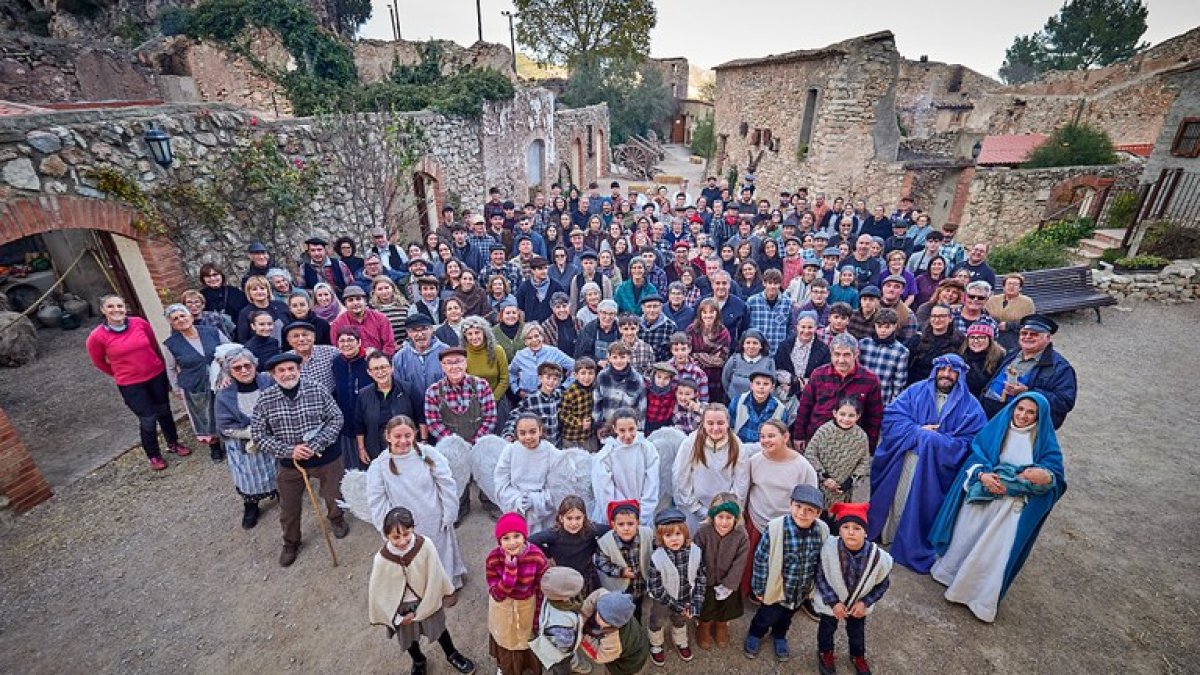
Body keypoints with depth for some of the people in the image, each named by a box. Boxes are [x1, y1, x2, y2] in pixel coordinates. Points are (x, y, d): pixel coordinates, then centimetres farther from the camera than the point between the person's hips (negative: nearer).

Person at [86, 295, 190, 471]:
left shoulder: (140, 323, -9)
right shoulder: (97, 336, -14)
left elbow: (154, 344, 9)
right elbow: (99, 362, 4)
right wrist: (121, 374, 13)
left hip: (157, 375, 2)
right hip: (131, 385, -2)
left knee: (164, 411, 18)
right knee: (148, 420, 3)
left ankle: (173, 443, 39)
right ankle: (153, 455, 25)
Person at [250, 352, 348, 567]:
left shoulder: (317, 390, -15)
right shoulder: (265, 400, -12)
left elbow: (336, 418, -11)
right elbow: (259, 435, -8)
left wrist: (316, 445, -22)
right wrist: (289, 450, -20)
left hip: (325, 458, -1)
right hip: (289, 462, 1)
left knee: (333, 496, 18)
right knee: (289, 507, 18)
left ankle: (337, 519, 52)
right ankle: (290, 543, 45)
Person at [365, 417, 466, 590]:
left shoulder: (428, 454, -11)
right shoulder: (378, 466, -10)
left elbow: (447, 485, -8)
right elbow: (377, 502, -7)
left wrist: (449, 516, -8)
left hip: (436, 525, 1)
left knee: (442, 560, 20)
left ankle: (449, 586, 47)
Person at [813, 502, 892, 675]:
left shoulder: (878, 556, -31)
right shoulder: (829, 547, -35)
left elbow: (883, 584, -10)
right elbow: (820, 576, -20)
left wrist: (865, 602, -15)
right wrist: (833, 602, -22)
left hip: (859, 603, 1)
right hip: (831, 601, -1)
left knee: (857, 631, 28)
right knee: (827, 628, 24)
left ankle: (858, 656, 59)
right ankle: (826, 653, 55)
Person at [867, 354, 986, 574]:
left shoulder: (970, 406, 0)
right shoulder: (916, 391, 4)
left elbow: (968, 443, -9)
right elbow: (891, 417, -3)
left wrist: (934, 440, -18)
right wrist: (917, 431, -16)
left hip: (936, 470, -1)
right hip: (901, 463, 1)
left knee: (921, 509, 8)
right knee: (896, 500, 10)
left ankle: (915, 551, 29)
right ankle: (884, 535, 31)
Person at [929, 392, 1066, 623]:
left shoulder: (1045, 441, -3)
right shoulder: (995, 428, -1)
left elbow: (1057, 477, -7)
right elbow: (974, 456, -1)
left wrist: (1045, 476, -29)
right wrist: (983, 475, -20)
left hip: (1013, 507, -1)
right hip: (981, 497, 1)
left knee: (995, 552, 3)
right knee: (966, 539, 13)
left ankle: (983, 599, 21)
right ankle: (952, 573, 36)